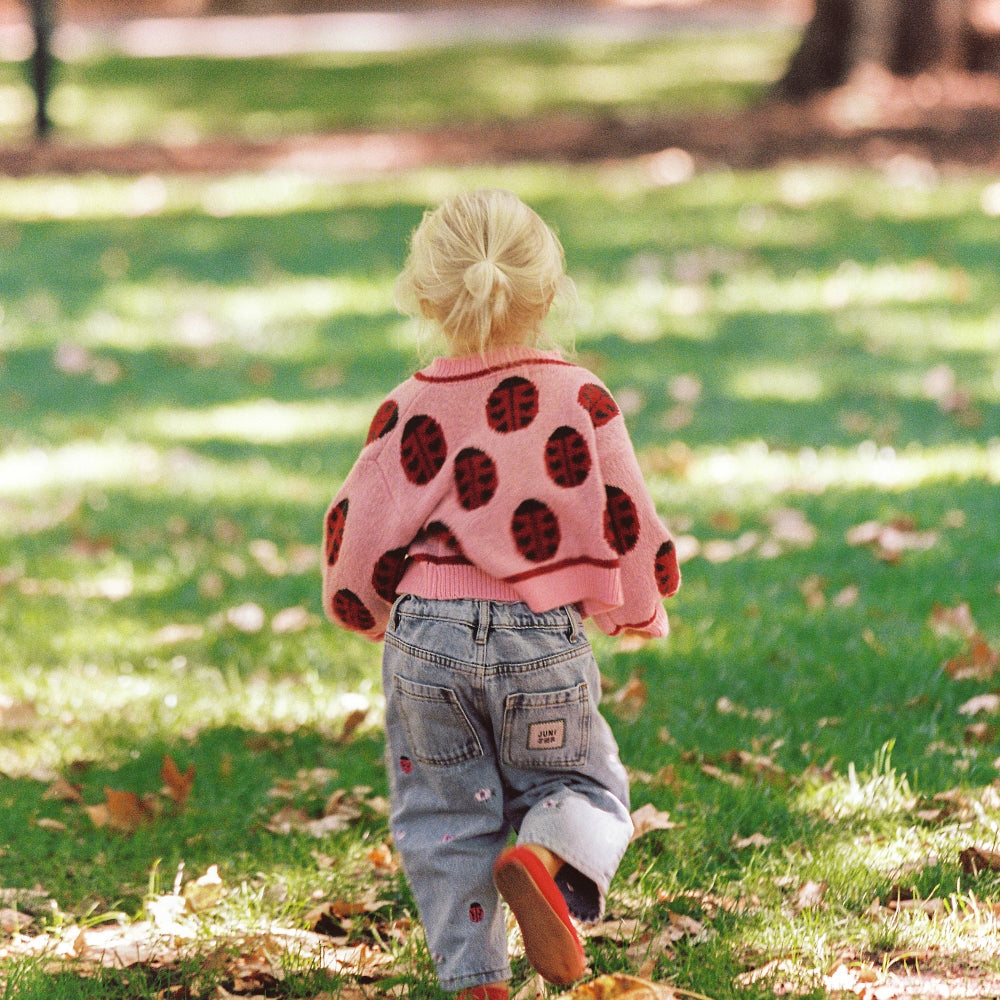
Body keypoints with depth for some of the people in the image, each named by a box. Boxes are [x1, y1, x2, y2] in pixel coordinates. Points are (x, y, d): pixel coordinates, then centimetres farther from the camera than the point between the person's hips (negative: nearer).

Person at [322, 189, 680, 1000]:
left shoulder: (412, 411, 1)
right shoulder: (582, 400, 1)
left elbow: (357, 535, 4)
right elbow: (629, 523, 4)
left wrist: (369, 612, 24)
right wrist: (640, 611, 23)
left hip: (428, 633, 1)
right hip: (545, 636, 0)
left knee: (444, 812, 12)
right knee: (579, 781, 17)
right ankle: (547, 857, -17)